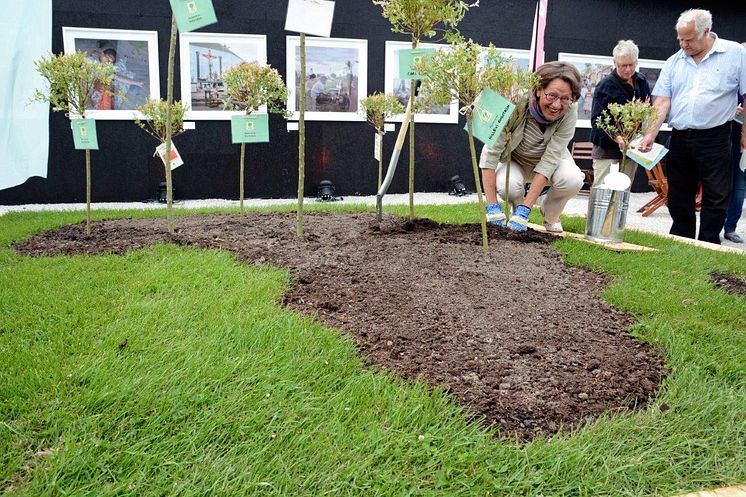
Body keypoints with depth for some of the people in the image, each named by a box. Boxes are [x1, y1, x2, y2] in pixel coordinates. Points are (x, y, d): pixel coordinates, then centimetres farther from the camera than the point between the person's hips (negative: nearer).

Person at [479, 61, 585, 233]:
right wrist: (493, 208, -37)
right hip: (514, 161, -2)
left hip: (548, 164, 2)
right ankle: (517, 209, 2)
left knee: (573, 180, -29)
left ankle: (550, 217, 3)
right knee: (507, 185, -35)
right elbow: (490, 153, -32)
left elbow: (550, 159, -31)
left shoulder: (569, 113, -28)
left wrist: (524, 210, -38)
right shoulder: (516, 107, -33)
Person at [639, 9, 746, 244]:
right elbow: (662, 102, 2)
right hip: (679, 139, 4)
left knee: (716, 197, 0)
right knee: (678, 196, 10)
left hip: (715, 139, -4)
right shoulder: (674, 62, 8)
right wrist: (650, 135, -8)